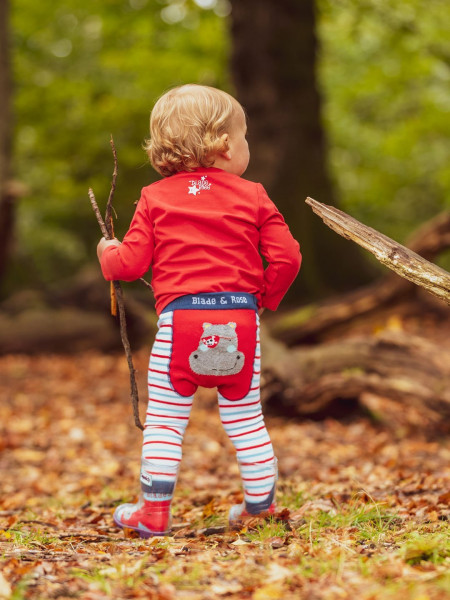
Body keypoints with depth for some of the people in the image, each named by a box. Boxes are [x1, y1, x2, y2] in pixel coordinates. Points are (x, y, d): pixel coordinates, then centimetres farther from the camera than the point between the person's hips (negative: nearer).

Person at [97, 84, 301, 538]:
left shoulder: (155, 198, 7)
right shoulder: (253, 197, 7)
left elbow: (130, 264, 3)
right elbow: (286, 257, 2)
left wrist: (107, 253, 26)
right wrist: (265, 297, 19)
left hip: (181, 316, -1)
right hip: (240, 318, 1)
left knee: (164, 417, 6)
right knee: (245, 416, 13)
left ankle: (154, 511, 7)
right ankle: (260, 504, 20)